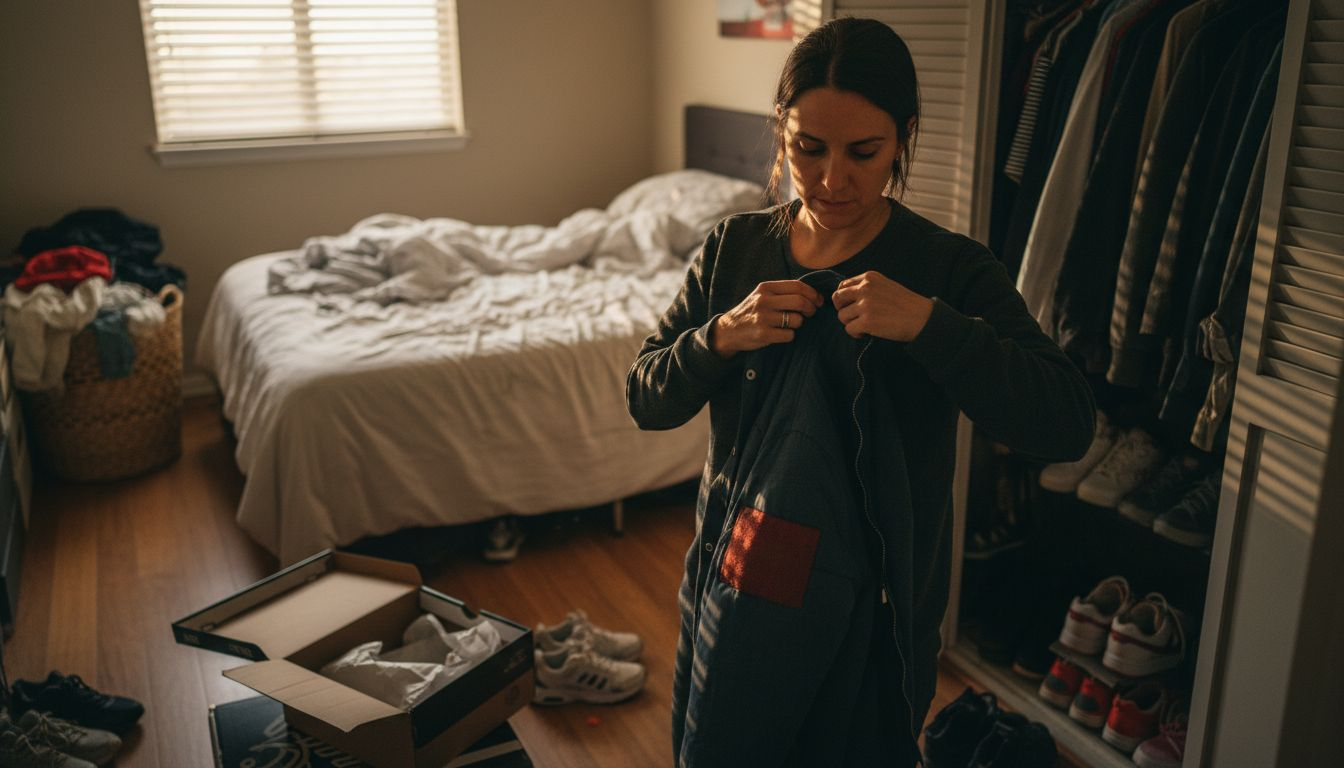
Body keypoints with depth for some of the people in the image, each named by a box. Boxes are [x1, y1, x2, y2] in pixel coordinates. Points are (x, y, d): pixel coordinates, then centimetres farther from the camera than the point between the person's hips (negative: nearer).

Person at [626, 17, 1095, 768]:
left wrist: (928, 324, -32)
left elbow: (1069, 424, -21)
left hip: (872, 604, -3)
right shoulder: (735, 247, -4)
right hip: (736, 574, 3)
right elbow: (646, 399, -2)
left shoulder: (950, 268, -13)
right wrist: (721, 336, -21)